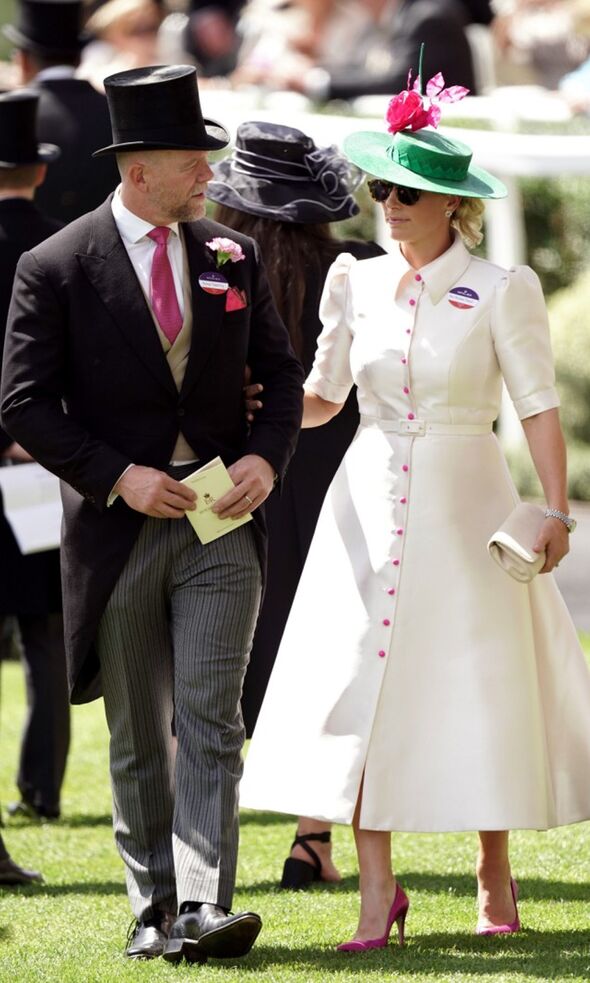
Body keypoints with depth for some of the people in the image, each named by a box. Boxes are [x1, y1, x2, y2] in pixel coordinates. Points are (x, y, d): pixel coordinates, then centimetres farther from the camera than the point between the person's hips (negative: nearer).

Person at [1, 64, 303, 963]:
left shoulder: (232, 257, 7)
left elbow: (280, 373, 14)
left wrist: (266, 457, -5)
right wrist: (118, 476, -16)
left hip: (221, 524, 1)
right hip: (118, 530, -1)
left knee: (209, 719, -12)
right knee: (139, 738, 8)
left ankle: (205, 909, -19)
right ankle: (153, 910, 19)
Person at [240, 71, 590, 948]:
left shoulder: (500, 291, -4)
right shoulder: (357, 284, 7)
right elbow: (321, 398, 14)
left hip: (462, 506, -3)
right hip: (370, 504, 3)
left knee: (477, 686, 2)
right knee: (362, 683, -5)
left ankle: (495, 875, 19)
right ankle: (377, 892, -2)